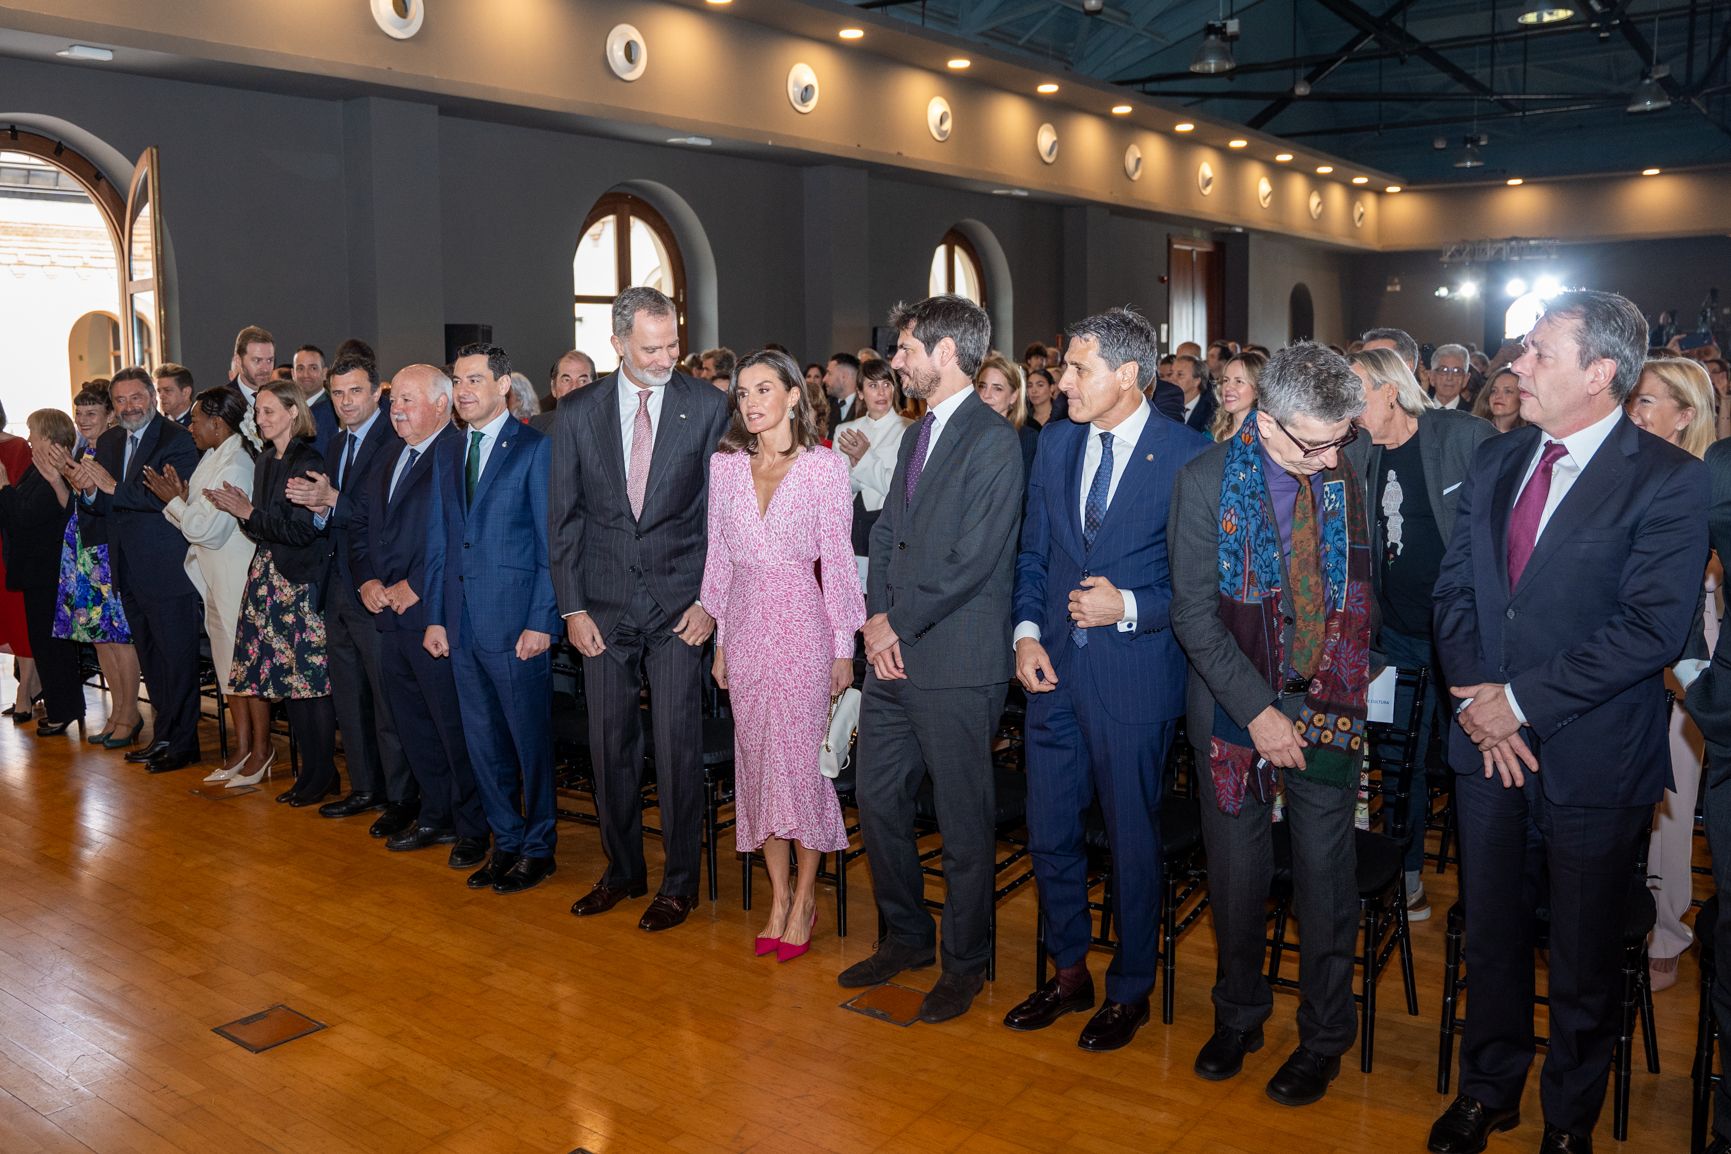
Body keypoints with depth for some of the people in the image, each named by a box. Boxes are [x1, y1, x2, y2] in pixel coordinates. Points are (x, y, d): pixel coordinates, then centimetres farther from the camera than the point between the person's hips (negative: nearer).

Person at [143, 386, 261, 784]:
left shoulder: (235, 465, -18)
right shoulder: (214, 456, 10)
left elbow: (208, 528, -20)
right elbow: (199, 523, 10)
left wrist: (173, 501, -8)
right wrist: (179, 499, -6)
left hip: (237, 579, -10)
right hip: (215, 579, 10)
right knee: (229, 664, 14)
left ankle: (261, 749, 10)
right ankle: (242, 748, 22)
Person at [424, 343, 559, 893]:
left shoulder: (535, 448, -5)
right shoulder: (447, 454, 14)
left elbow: (551, 542, -8)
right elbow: (438, 543, 16)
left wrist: (541, 621, -14)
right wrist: (435, 616, 9)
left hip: (516, 621, -6)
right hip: (462, 623, 6)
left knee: (530, 740, 3)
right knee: (483, 742, 13)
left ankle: (538, 848, 17)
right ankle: (506, 841, 26)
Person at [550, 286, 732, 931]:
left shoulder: (706, 407, -3)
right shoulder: (578, 413, 3)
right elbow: (564, 516, 6)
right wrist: (572, 606, 0)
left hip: (679, 604, -2)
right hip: (604, 606, 2)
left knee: (677, 746, 0)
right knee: (610, 745, 10)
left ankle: (679, 883, 16)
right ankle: (623, 870, 28)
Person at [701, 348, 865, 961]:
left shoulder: (826, 465, -4)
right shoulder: (725, 465, 7)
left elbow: (837, 560, -4)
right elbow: (719, 557, 10)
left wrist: (844, 648, -5)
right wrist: (720, 639, 9)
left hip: (802, 623, -4)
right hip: (746, 626, 4)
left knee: (802, 759, -1)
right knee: (757, 760, 7)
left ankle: (804, 897, 15)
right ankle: (778, 897, 19)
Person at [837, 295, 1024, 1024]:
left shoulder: (992, 441, -13)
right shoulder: (916, 436, 16)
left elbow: (972, 559, -19)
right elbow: (886, 534, 14)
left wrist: (899, 622, -11)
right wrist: (877, 619, -1)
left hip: (956, 663, -8)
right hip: (894, 657, 8)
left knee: (964, 820, 5)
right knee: (878, 802, 15)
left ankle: (964, 962, 23)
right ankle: (905, 936, 33)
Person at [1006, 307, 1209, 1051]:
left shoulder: (1187, 456, -10)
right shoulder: (1057, 443, 6)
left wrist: (1128, 608, -19)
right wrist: (1027, 633, -1)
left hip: (1134, 674, -5)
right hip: (1055, 666, 5)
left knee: (1132, 837, 9)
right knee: (1050, 832, 13)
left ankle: (1131, 990, 29)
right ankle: (1068, 974, 34)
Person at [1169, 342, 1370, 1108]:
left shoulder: (1352, 475, -3)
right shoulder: (1208, 481, -9)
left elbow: (1367, 587, 6)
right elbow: (1194, 612, -10)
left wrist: (1350, 684, -4)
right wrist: (1257, 710, -15)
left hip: (1329, 702, 1)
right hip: (1235, 701, -1)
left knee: (1325, 871, 7)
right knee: (1236, 869, 11)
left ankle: (1324, 1037, 26)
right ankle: (1238, 1016, 33)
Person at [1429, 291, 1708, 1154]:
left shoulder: (1668, 480, -12)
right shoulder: (1495, 462, 6)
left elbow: (1653, 628, -19)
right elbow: (1453, 589, 6)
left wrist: (1522, 699, -18)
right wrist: (1475, 697, -8)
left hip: (1593, 756, -5)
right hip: (1489, 742, 5)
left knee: (1583, 954, 13)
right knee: (1491, 930, 18)